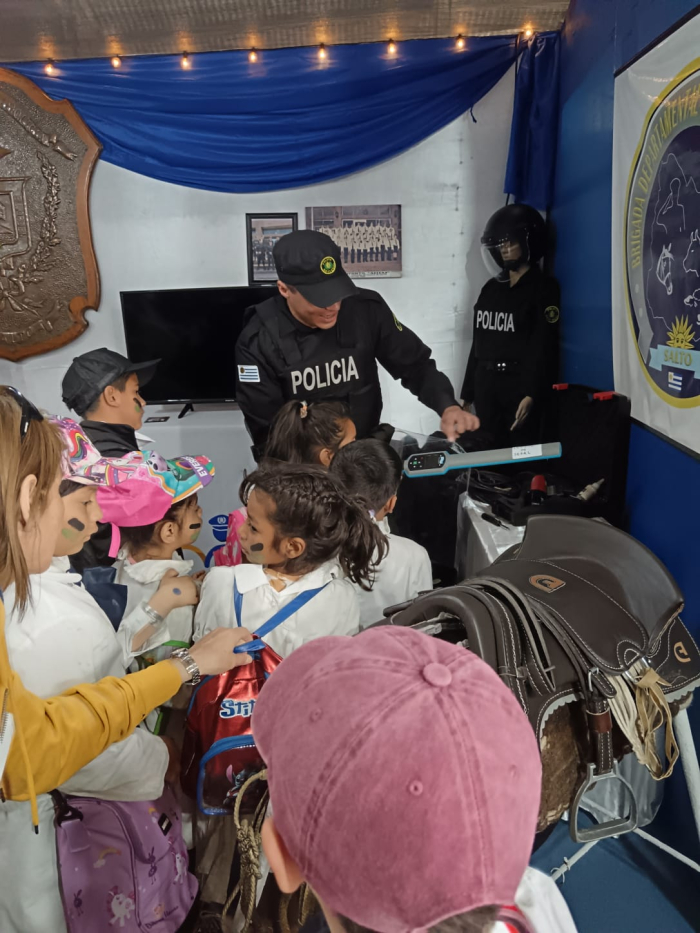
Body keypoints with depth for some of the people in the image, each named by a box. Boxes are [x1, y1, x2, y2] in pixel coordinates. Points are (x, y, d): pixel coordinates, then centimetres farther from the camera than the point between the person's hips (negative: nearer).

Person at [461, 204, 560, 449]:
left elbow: (544, 347, -10)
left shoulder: (543, 287, -1)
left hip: (520, 386, -5)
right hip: (486, 386, 5)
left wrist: (532, 394, -20)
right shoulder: (491, 288, 15)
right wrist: (467, 392, 13)